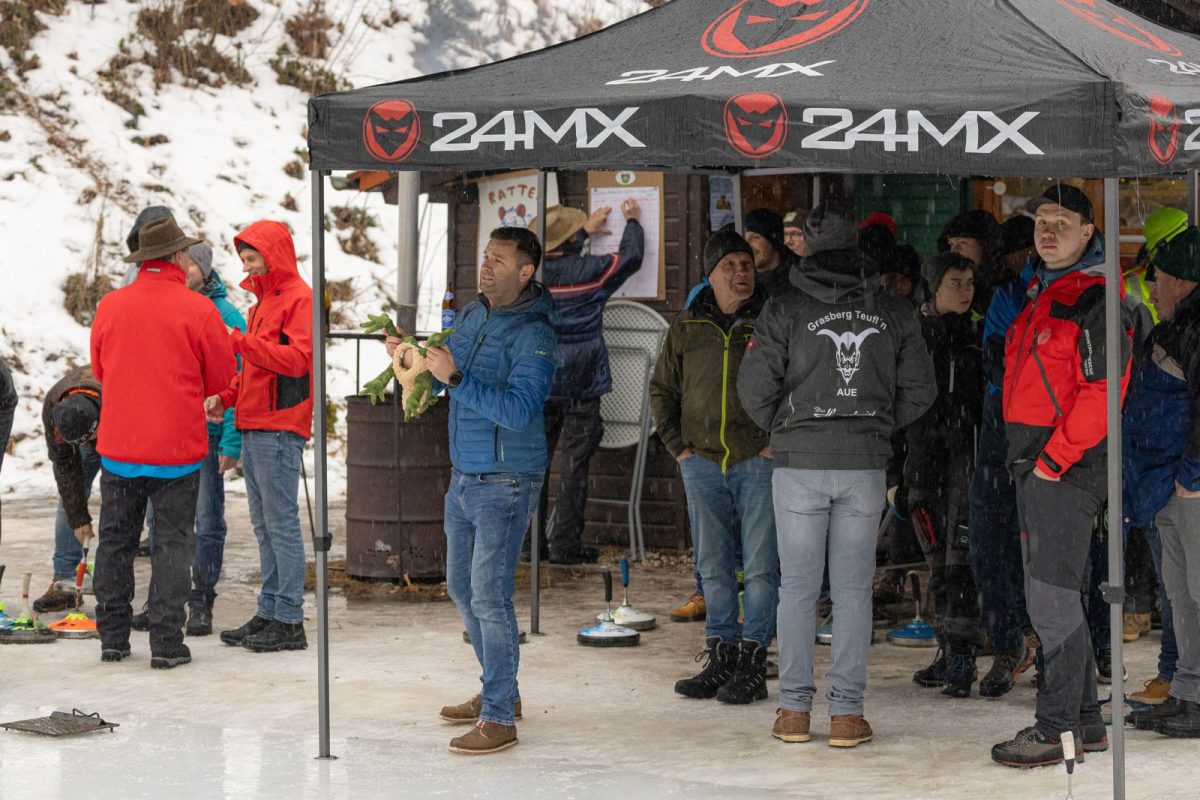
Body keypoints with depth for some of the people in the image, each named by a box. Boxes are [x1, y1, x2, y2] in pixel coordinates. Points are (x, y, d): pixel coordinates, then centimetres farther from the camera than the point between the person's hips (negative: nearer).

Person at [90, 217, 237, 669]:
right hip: (176, 449, -3)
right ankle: (166, 644, 2)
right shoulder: (198, 310, -10)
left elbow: (99, 369, 12)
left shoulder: (110, 306, 0)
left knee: (115, 542, 13)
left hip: (118, 445, 3)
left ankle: (112, 638, 17)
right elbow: (222, 376, -1)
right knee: (172, 544, 4)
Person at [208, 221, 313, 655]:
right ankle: (268, 614, 13)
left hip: (279, 430, -10)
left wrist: (242, 342, -23)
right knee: (264, 525, 10)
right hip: (253, 429, 10)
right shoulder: (263, 301, 22)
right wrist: (226, 397, 11)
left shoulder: (299, 298, -8)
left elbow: (298, 358, -20)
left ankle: (290, 621, -8)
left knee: (281, 522, -9)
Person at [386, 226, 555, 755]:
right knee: (462, 587, 16)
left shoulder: (532, 334, -16)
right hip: (465, 475, 9)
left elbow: (520, 408, -28)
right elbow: (442, 380, 20)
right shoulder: (474, 315, 9)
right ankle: (499, 691, 30)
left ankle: (499, 718, -6)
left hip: (506, 483, -9)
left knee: (489, 594, -10)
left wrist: (456, 377, -31)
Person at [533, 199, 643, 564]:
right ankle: (564, 544, 1)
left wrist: (587, 230, 34)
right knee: (573, 465, 1)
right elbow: (630, 257, 3)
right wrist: (632, 221, 20)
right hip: (579, 387, -4)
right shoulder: (587, 271, -13)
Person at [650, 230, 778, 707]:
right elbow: (662, 389, 19)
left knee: (760, 567, -3)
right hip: (703, 464, 4)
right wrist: (677, 445, 10)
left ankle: (752, 666, 1)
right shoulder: (687, 328, 10)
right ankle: (721, 661, 16)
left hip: (758, 462, -4)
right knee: (713, 568, 9)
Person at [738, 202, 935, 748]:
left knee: (798, 586, 6)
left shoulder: (785, 310, -5)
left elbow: (754, 388, -6)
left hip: (799, 463, -1)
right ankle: (846, 712, 3)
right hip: (865, 467, 1)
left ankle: (794, 709, 6)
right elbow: (920, 391, 6)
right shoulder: (892, 312, 2)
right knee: (853, 588, 5)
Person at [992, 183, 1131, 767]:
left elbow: (1101, 389, -20)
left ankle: (1056, 729, -6)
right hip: (1035, 464, 10)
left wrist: (1056, 457, -19)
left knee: (1052, 598, -9)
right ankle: (1085, 721, 21)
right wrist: (1027, 459, 17)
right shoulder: (1040, 295, 18)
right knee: (1053, 594, 14)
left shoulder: (1094, 298, -12)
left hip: (1068, 467, -10)